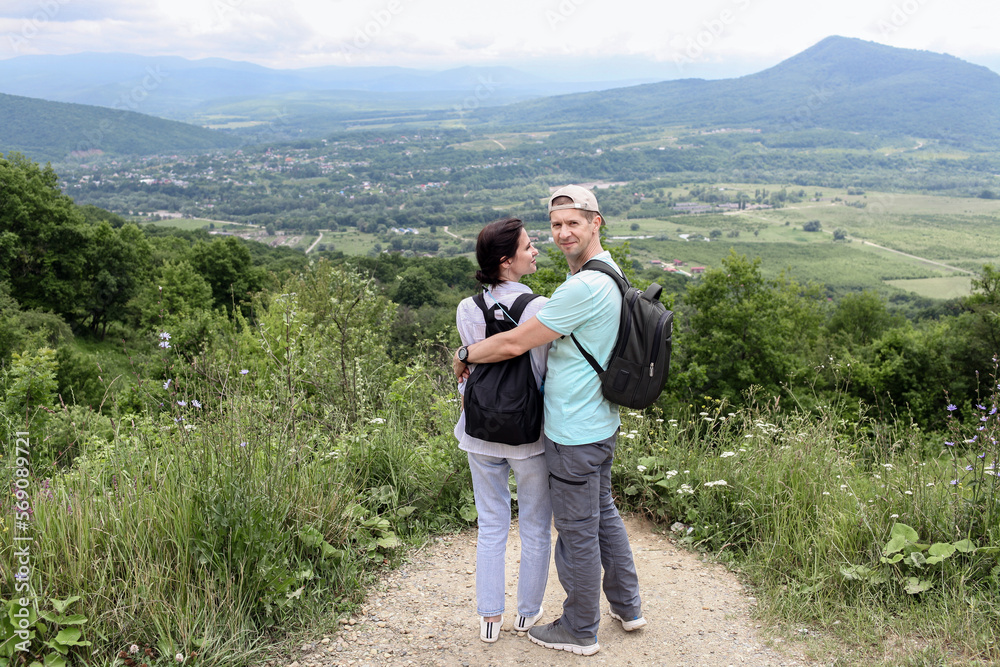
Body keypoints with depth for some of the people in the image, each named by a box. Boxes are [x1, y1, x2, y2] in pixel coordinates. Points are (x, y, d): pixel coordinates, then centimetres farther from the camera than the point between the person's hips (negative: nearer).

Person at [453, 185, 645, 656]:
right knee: (603, 513, 24)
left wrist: (464, 354, -6)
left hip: (574, 434, -10)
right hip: (600, 423, 10)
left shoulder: (583, 287, -25)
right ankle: (627, 606, 40)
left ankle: (580, 630, 25)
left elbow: (515, 343, -22)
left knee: (577, 532, 7)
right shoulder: (608, 274, 8)